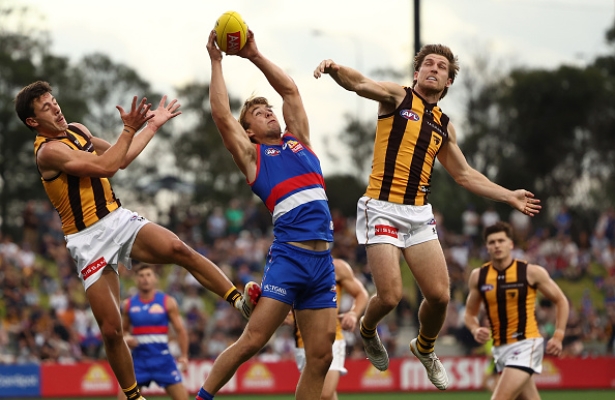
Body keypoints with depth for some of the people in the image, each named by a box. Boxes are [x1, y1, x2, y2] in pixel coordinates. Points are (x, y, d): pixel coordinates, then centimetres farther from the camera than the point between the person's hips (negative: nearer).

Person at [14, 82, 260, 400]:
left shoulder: (77, 131, 12)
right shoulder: (47, 151, -14)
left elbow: (120, 158, 24)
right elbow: (106, 167, -22)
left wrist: (153, 125, 26)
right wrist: (130, 129, -16)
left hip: (120, 219, 6)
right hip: (89, 241, -6)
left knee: (177, 248, -25)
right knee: (111, 329, -8)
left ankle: (240, 301, -30)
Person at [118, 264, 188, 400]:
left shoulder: (167, 302, -1)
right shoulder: (128, 304, 6)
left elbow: (180, 330, 1)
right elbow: (123, 330, 19)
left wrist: (184, 356, -7)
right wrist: (126, 338, -5)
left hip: (162, 358, -2)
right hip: (138, 358, 2)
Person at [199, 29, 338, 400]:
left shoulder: (298, 140, 21)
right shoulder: (251, 154, 9)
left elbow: (290, 89, 22)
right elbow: (222, 114, -1)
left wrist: (255, 55, 20)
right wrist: (216, 62, 3)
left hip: (323, 259, 5)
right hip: (289, 254, -5)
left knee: (321, 356, 0)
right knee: (252, 340, -10)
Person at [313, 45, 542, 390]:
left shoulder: (444, 126, 16)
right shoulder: (397, 97, 1)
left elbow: (465, 175, 27)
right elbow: (359, 84, -18)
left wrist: (510, 196, 23)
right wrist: (335, 69, -41)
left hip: (419, 213, 5)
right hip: (383, 208, -5)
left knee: (439, 295, -4)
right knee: (390, 296, -13)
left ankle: (425, 349, 28)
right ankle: (367, 330, 23)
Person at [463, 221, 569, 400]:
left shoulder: (531, 272, -7)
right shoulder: (478, 276, 3)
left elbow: (561, 300, 3)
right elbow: (470, 313, 14)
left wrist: (558, 336, -7)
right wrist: (476, 330, -8)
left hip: (526, 344, -5)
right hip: (500, 348, 5)